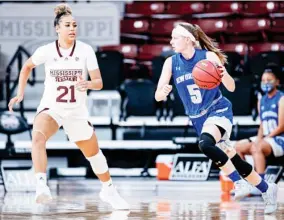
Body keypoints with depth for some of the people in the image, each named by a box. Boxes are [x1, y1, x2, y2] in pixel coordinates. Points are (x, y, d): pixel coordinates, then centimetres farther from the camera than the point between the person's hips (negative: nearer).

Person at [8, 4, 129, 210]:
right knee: (38, 136, -36)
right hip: (50, 108, -2)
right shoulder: (46, 51, -10)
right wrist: (20, 93, 5)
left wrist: (87, 84, -33)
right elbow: (27, 67, 11)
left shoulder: (85, 50, -11)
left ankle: (109, 190, 42)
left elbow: (99, 82, -11)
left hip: (77, 111, 2)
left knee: (93, 153, 17)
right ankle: (41, 185, -48)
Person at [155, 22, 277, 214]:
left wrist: (224, 74, -32)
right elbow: (157, 96, -8)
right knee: (234, 161, 8)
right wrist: (163, 92, -32)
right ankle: (267, 189, 27)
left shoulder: (208, 56, -14)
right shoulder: (171, 62, -4)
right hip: (198, 118, 5)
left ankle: (240, 182, -22)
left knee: (205, 144, -35)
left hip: (218, 110, -5)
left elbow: (231, 87, -10)